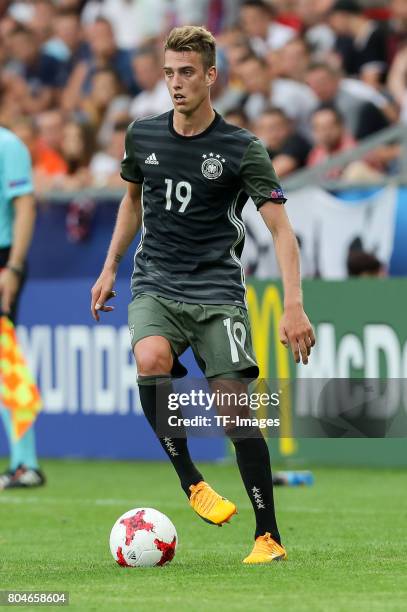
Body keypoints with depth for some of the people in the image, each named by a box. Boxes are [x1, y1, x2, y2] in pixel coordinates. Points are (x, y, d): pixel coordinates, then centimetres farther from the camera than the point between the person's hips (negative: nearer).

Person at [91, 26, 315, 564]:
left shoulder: (243, 150, -7)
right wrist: (109, 269, 23)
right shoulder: (142, 137, 5)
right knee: (151, 360, -31)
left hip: (217, 291, -2)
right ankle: (190, 480, -14)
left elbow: (280, 228, -9)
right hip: (155, 286, 2)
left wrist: (294, 306, -19)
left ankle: (269, 537, -3)